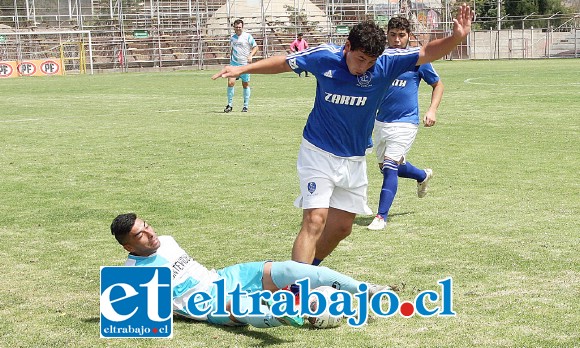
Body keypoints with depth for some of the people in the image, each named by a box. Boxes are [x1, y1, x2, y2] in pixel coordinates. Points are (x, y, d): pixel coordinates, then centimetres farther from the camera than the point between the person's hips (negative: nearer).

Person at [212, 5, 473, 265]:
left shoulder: (386, 63, -12)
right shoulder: (324, 57, -14)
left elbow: (427, 53, -17)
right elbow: (283, 63, 1)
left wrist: (456, 37, -35)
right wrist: (243, 69, -3)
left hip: (354, 160, 4)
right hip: (318, 153, -4)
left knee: (342, 228, 12)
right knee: (315, 220, -17)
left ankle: (308, 268, 34)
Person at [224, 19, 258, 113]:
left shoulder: (247, 36, -3)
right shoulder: (232, 37, 11)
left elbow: (255, 47, -1)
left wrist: (250, 55, -16)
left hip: (245, 64, -3)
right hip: (234, 64, 3)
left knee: (245, 84, 5)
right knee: (230, 82, -12)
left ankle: (246, 106, 16)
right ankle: (230, 105, -3)